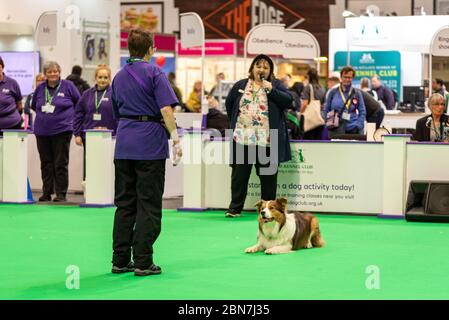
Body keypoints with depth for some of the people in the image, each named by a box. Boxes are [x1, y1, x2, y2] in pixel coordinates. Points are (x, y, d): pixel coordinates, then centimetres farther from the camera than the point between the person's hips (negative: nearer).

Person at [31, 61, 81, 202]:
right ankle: (46, 192, 15)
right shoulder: (40, 88, 8)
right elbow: (33, 105, 23)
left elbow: (79, 103, 6)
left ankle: (61, 193, 2)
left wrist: (68, 115, 6)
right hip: (42, 131, 4)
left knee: (61, 163, -2)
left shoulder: (68, 86, -1)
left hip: (61, 130, -4)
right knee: (46, 163, 8)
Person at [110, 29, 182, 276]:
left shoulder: (119, 77, 14)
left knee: (124, 203, 10)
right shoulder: (154, 73, -6)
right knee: (148, 205, -2)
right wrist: (175, 138, -16)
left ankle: (120, 260, 10)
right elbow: (166, 109, -16)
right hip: (150, 143, -6)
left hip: (123, 143, 6)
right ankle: (143, 262, -3)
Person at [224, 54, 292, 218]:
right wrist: (235, 123, 16)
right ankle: (235, 207, 8)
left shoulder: (276, 85, 6)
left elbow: (288, 100, -7)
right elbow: (229, 105, 21)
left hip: (267, 140, -1)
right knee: (239, 174, 3)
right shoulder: (240, 85, 12)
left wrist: (271, 89, -14)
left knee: (268, 174, 4)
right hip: (242, 138, 2)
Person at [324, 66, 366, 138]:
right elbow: (326, 110, 11)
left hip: (352, 130, 0)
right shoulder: (333, 92, 6)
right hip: (336, 131, 0)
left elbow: (362, 112, 8)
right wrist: (328, 123, -1)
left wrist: (358, 126, -3)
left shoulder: (357, 93, 7)